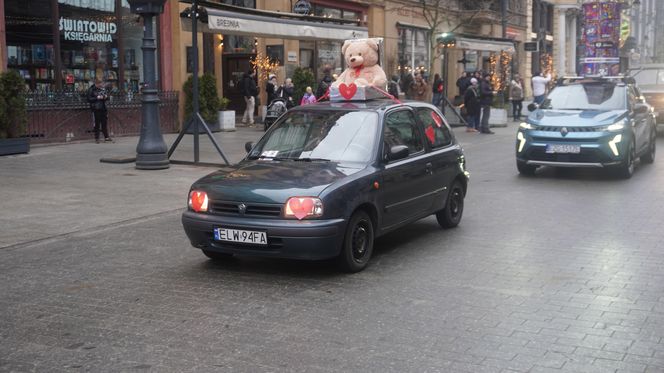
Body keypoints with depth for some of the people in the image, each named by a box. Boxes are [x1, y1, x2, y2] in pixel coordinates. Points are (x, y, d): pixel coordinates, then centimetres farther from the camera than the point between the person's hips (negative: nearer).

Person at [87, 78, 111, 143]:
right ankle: (96, 138, 8)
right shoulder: (91, 90, -4)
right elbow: (89, 99, -10)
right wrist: (97, 98, -18)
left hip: (103, 109, 4)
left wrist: (106, 97, -3)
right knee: (97, 124, 1)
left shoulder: (103, 89, 9)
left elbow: (107, 96, 20)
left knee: (104, 123, 7)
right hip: (96, 109, -4)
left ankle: (106, 137, 14)